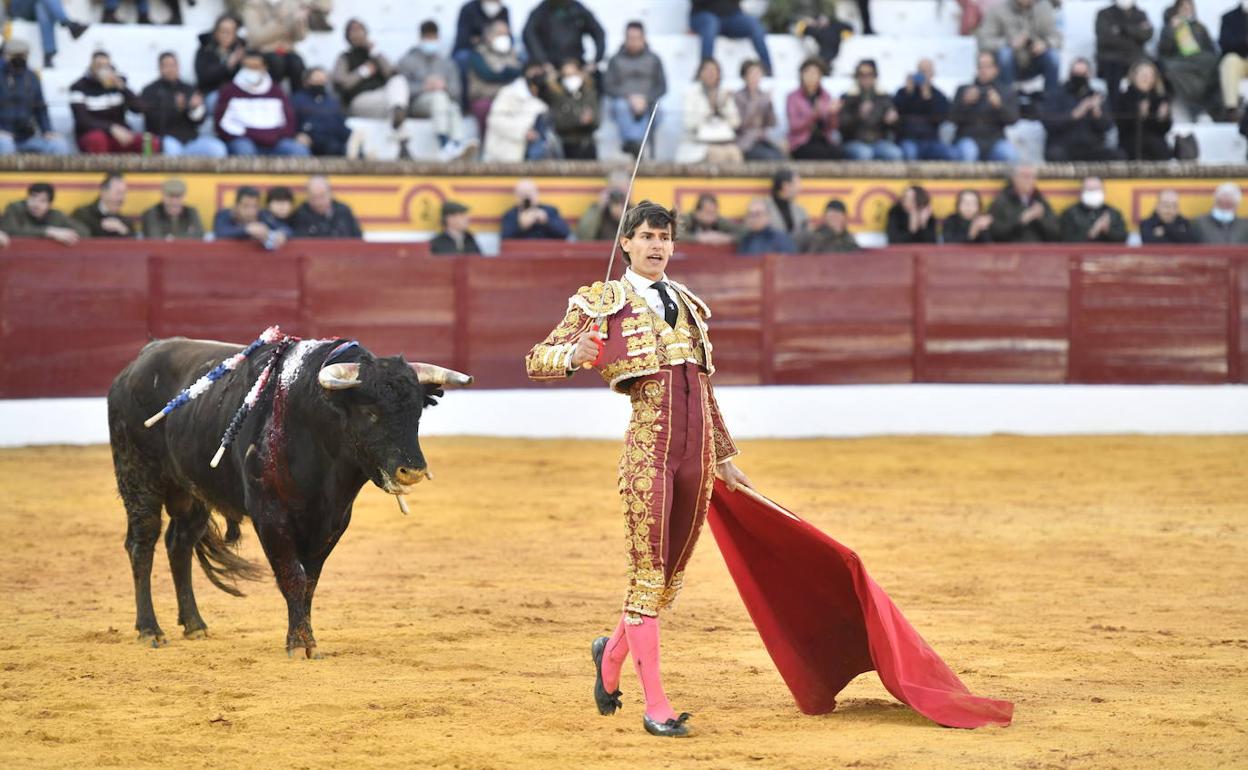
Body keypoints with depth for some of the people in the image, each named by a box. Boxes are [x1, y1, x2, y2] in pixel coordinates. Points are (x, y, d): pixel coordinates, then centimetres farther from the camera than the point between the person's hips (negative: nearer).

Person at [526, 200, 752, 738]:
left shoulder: (686, 304, 19)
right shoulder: (603, 304, 2)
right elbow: (536, 362, -2)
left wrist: (723, 457, 27)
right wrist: (572, 356, -24)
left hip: (697, 452, 6)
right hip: (649, 449, -6)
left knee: (673, 575, 11)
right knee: (648, 573, -5)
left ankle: (613, 650, 36)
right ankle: (655, 705, -2)